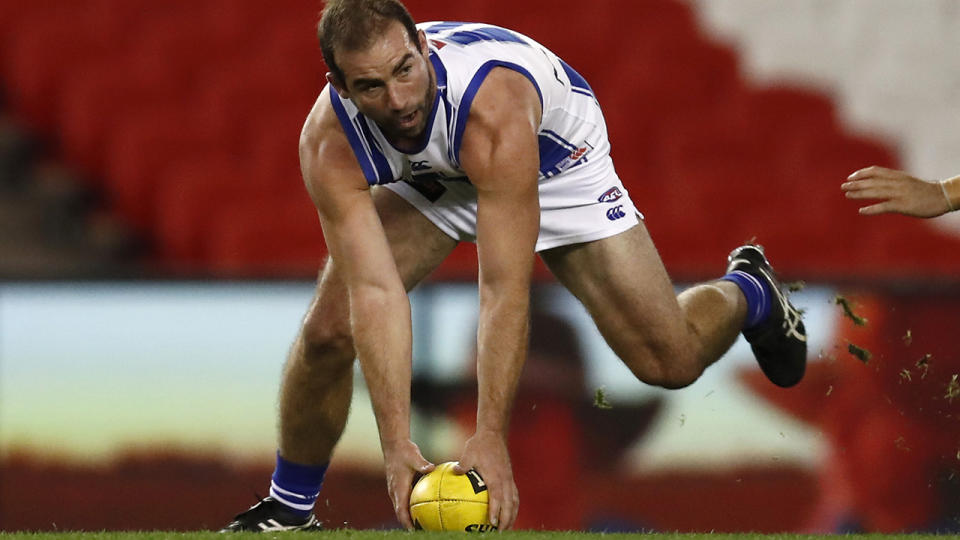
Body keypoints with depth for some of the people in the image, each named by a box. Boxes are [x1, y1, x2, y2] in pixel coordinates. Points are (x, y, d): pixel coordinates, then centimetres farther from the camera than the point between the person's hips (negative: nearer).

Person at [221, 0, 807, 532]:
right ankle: (288, 507, 8)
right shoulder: (330, 143, -35)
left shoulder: (491, 106, -46)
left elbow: (505, 289, -46)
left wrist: (490, 435, -49)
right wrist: (397, 442, -44)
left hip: (554, 158, -2)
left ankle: (747, 292, 34)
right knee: (329, 330, -16)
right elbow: (374, 291, -37)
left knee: (671, 362, -2)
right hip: (430, 178, 2)